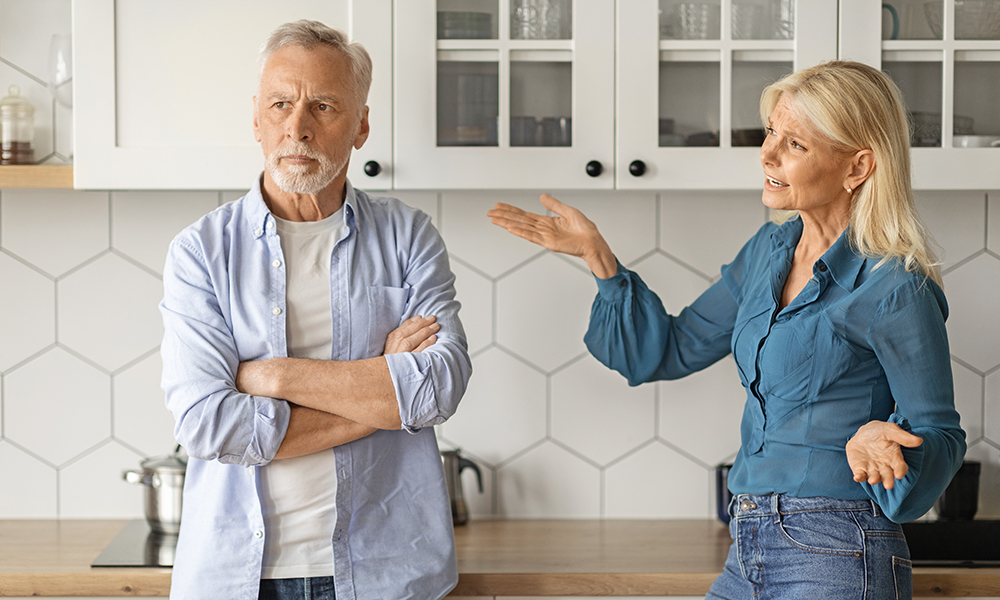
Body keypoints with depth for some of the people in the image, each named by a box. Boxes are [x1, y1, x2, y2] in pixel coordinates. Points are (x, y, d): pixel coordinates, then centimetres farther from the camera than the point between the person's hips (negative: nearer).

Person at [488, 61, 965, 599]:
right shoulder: (770, 250, 9)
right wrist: (596, 253, 8)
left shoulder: (895, 289, -13)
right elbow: (671, 349, 15)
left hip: (834, 557, -7)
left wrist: (879, 440, -29)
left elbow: (940, 435, -7)